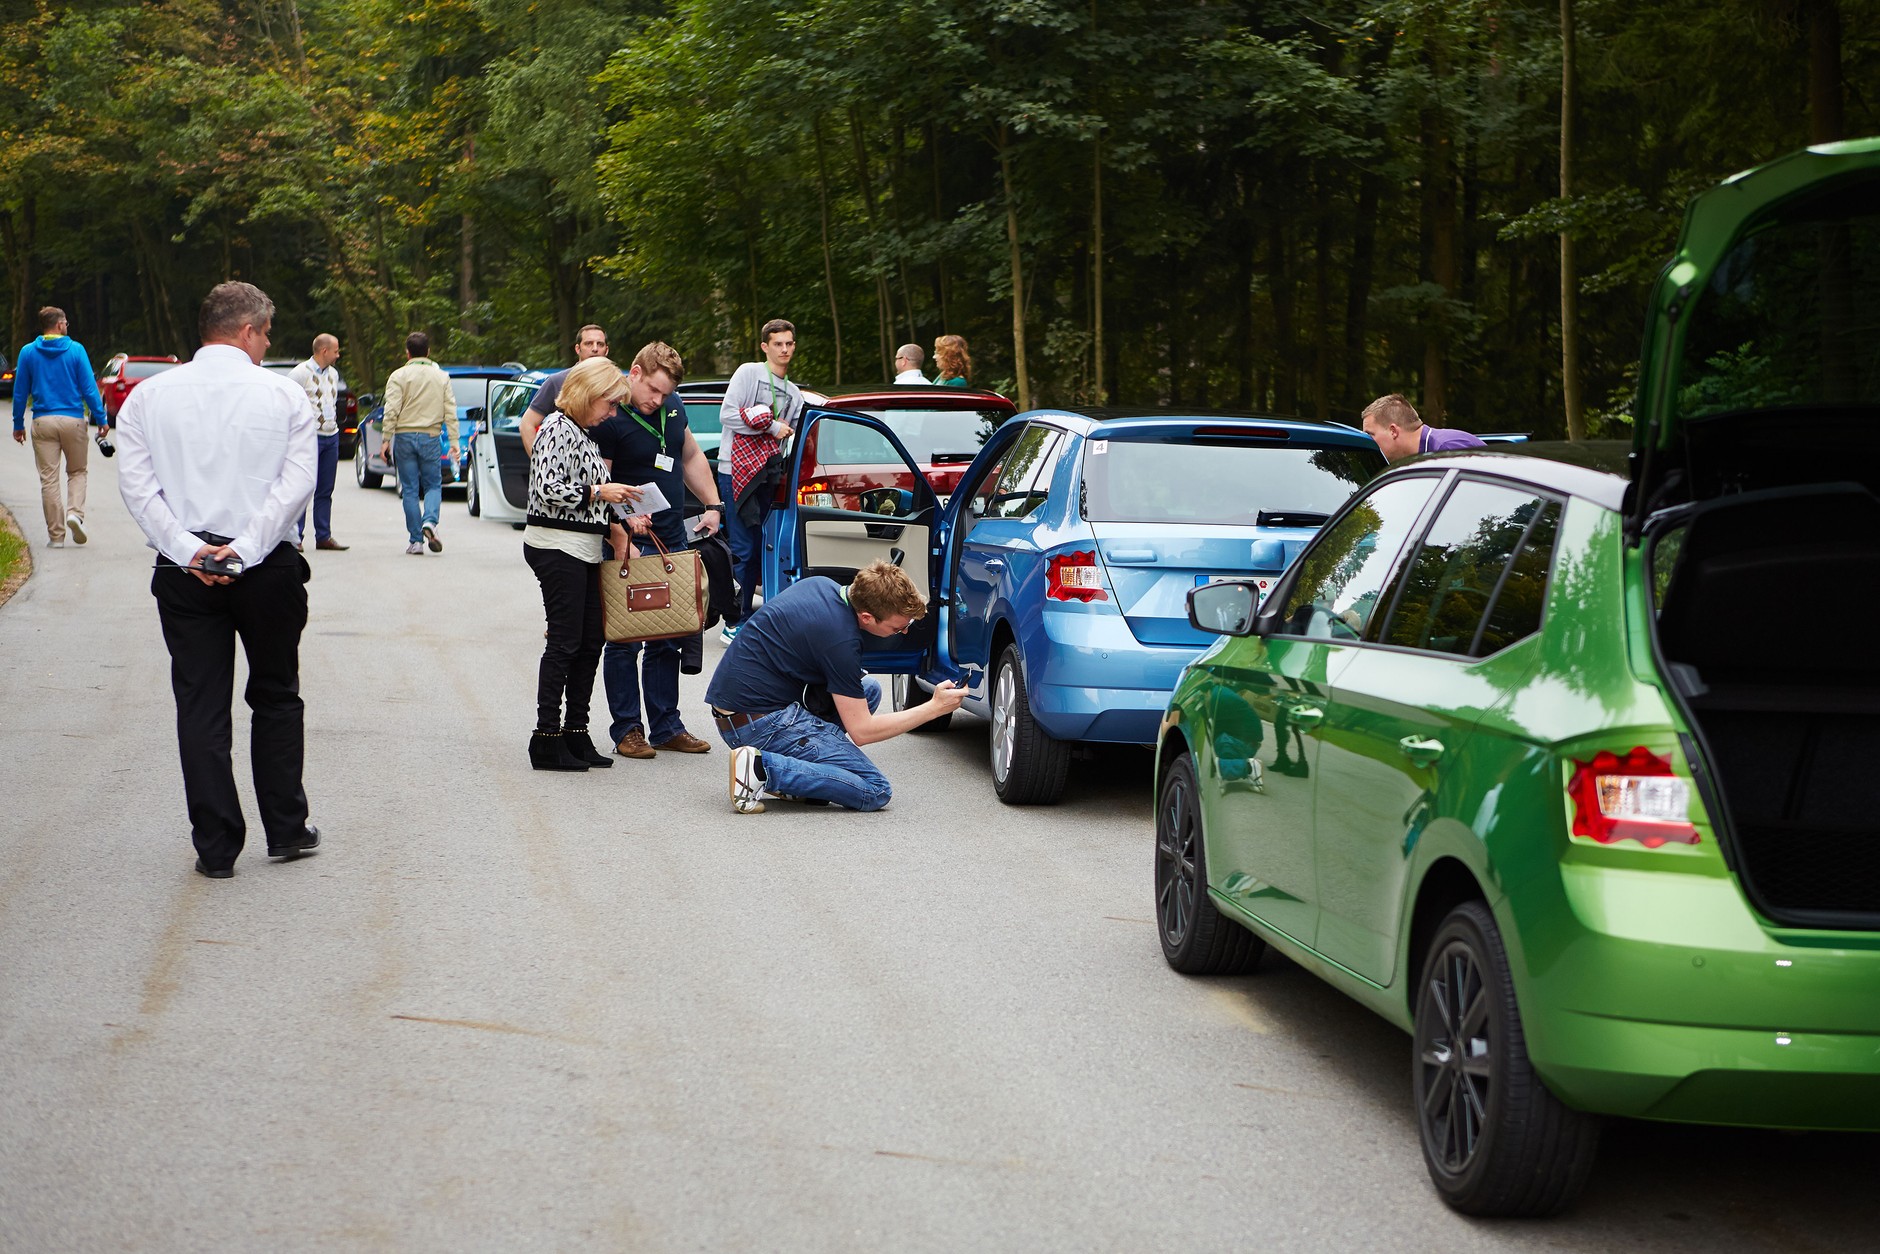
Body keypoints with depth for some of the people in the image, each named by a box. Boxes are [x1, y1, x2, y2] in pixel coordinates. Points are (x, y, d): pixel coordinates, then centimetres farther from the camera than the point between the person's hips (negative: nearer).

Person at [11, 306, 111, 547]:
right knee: (78, 471, 15)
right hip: (72, 419, -1)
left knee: (48, 478, 4)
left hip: (43, 422, 1)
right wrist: (101, 419, 1)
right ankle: (75, 512, -10)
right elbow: (89, 388, -4)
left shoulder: (28, 353, 3)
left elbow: (20, 392, 6)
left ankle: (56, 535, 4)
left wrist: (18, 424, 14)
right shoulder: (75, 350, -2)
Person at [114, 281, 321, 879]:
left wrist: (188, 550, -12)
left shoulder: (149, 395, 3)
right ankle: (286, 829, 21)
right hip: (269, 570, -1)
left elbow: (135, 482, -6)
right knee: (276, 697, 15)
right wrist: (246, 549, -16)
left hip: (184, 575, 1)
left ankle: (216, 846, 4)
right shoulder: (284, 395, -2)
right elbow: (296, 483, -12)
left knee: (200, 707, 5)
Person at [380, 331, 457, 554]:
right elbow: (450, 411, 3)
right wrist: (454, 441, 5)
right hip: (430, 436, 1)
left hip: (405, 436, -1)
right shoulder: (441, 376, 6)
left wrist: (386, 440, -5)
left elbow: (391, 411, -9)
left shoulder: (399, 376, -2)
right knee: (433, 485, 11)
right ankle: (430, 521, -17)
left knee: (410, 490, 4)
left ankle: (415, 541, 3)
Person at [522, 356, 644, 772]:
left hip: (584, 550, 10)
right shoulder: (557, 429, -11)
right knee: (564, 642, -8)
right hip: (557, 548, -10)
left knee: (590, 643, 9)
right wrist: (599, 492, -14)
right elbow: (548, 489, -20)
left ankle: (576, 733, 14)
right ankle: (547, 740, -5)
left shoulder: (582, 434, 18)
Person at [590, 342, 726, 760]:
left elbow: (692, 458, 23)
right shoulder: (609, 419, -14)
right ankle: (627, 729, 6)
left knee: (668, 641, 10)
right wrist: (624, 519, -30)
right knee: (625, 642, 0)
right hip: (631, 545, -7)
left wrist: (712, 506, 15)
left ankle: (666, 726, 17)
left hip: (674, 541, 7)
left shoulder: (673, 407, 9)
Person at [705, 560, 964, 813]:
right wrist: (935, 708, -8)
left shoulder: (822, 584, 4)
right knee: (875, 791, -10)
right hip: (761, 721, -9)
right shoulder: (841, 638, -20)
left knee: (868, 688, 17)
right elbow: (861, 731, -13)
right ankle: (762, 767, -15)